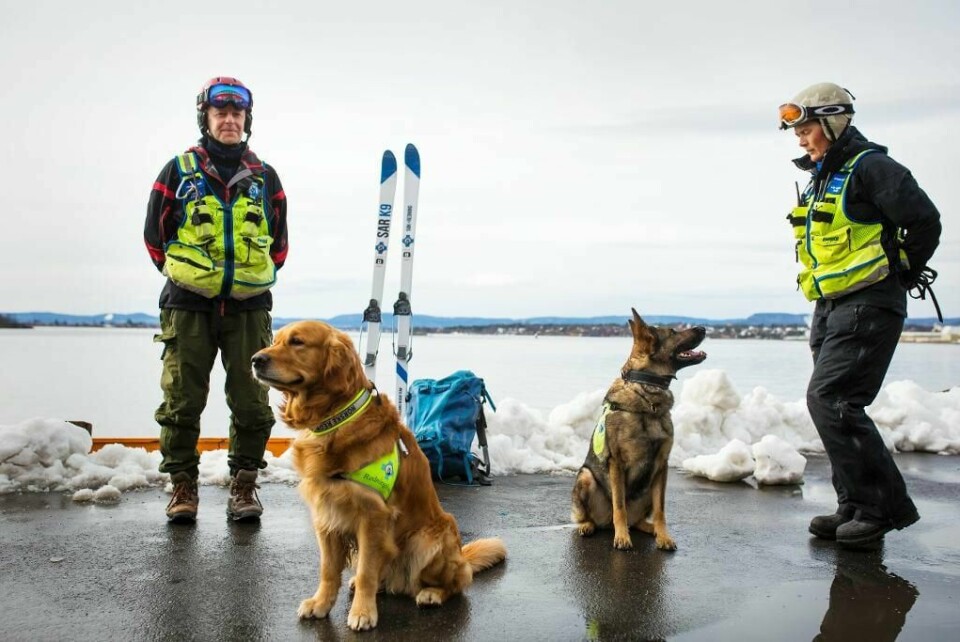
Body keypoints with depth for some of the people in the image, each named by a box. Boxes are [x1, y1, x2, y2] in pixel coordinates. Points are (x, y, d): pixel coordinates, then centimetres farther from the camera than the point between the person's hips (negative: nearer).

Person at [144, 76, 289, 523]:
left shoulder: (265, 177, 11)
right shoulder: (178, 170, 6)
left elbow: (279, 242, 18)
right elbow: (155, 234, 12)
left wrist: (257, 278, 11)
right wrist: (179, 275, 10)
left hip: (249, 306, 1)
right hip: (189, 305, -1)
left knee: (251, 404, 2)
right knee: (182, 402, 2)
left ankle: (244, 485, 15)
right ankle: (183, 485, 15)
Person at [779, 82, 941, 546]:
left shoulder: (870, 168, -11)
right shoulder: (820, 178, 17)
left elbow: (924, 221, -15)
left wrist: (903, 272, -3)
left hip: (868, 306, -10)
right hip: (831, 308, 10)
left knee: (831, 400, -15)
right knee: (836, 405, 9)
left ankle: (885, 504, -4)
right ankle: (856, 507, 18)